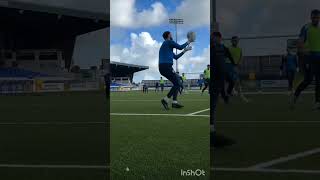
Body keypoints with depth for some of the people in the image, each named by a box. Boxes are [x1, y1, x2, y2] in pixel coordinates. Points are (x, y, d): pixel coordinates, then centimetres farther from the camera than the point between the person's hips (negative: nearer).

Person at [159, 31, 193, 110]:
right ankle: (166, 100, -13)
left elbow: (176, 57, 31)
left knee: (177, 83, 13)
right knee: (177, 84, -8)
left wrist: (184, 51, 33)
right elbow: (180, 47, 1)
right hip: (166, 66, -10)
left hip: (162, 68, 10)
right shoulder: (169, 42, 1)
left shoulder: (166, 46, 29)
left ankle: (175, 102, 7)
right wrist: (188, 42, 17)